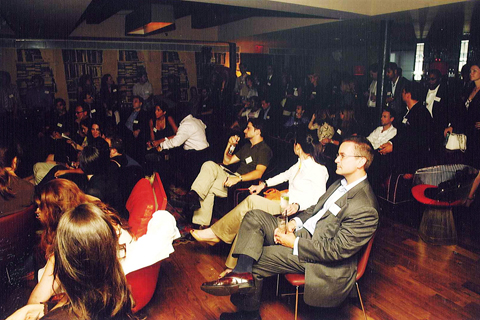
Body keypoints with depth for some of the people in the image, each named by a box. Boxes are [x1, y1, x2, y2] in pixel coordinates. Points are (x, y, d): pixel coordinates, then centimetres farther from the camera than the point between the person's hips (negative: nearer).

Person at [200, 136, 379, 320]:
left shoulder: (365, 209, -23)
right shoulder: (342, 184, 6)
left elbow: (338, 250, -24)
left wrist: (295, 244, -19)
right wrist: (295, 221, -2)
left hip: (317, 257, -9)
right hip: (301, 232, 9)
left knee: (257, 259, -11)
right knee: (255, 217, -7)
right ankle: (243, 274, -16)